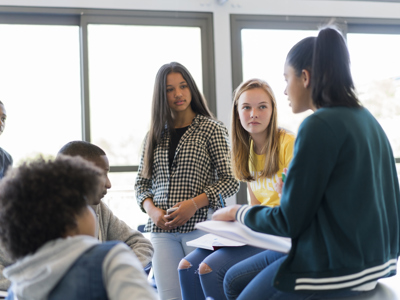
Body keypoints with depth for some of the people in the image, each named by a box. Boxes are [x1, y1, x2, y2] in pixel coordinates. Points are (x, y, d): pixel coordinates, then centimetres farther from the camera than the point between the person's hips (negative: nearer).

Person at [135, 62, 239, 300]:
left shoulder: (211, 129, 2)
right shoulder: (154, 136, 13)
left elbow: (230, 181, -3)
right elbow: (142, 183, 16)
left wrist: (194, 203, -15)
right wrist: (152, 210, -5)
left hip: (201, 224, -3)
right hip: (161, 230, 3)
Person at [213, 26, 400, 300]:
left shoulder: (320, 125, -18)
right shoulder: (366, 119, 7)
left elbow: (289, 222, -15)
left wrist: (237, 213, 1)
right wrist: (294, 194, 20)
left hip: (338, 268, -9)